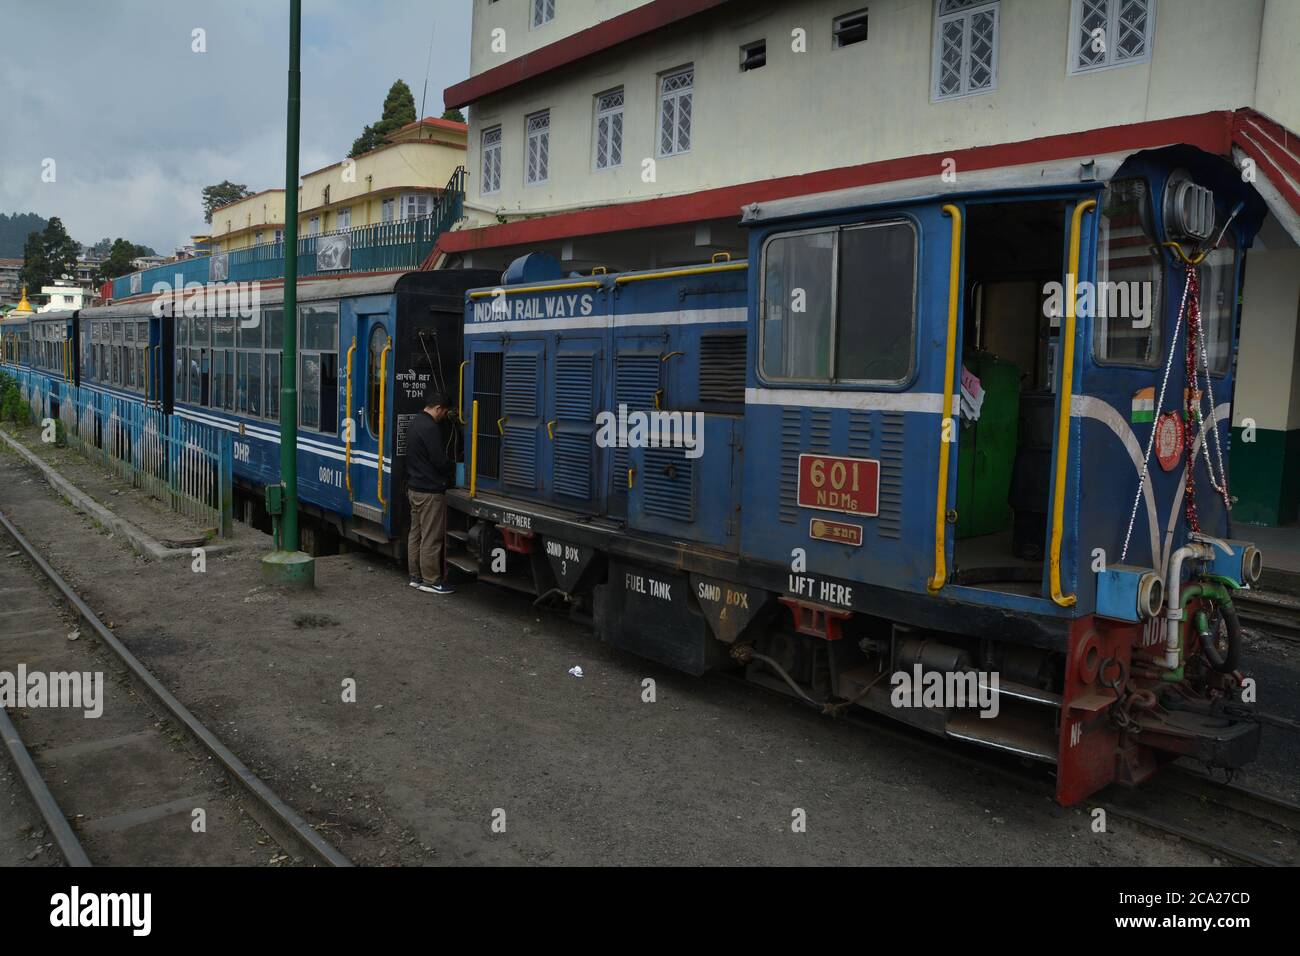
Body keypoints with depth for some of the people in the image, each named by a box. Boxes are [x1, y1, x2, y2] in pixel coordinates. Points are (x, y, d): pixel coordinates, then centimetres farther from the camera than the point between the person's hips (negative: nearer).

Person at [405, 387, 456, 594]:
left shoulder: (415, 424, 11)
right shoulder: (430, 428, -20)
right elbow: (440, 460, -21)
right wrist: (454, 468, -2)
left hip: (414, 488, 10)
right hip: (430, 491, -10)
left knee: (416, 533, 15)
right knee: (431, 538, -3)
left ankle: (416, 576, 22)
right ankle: (431, 580, 3)